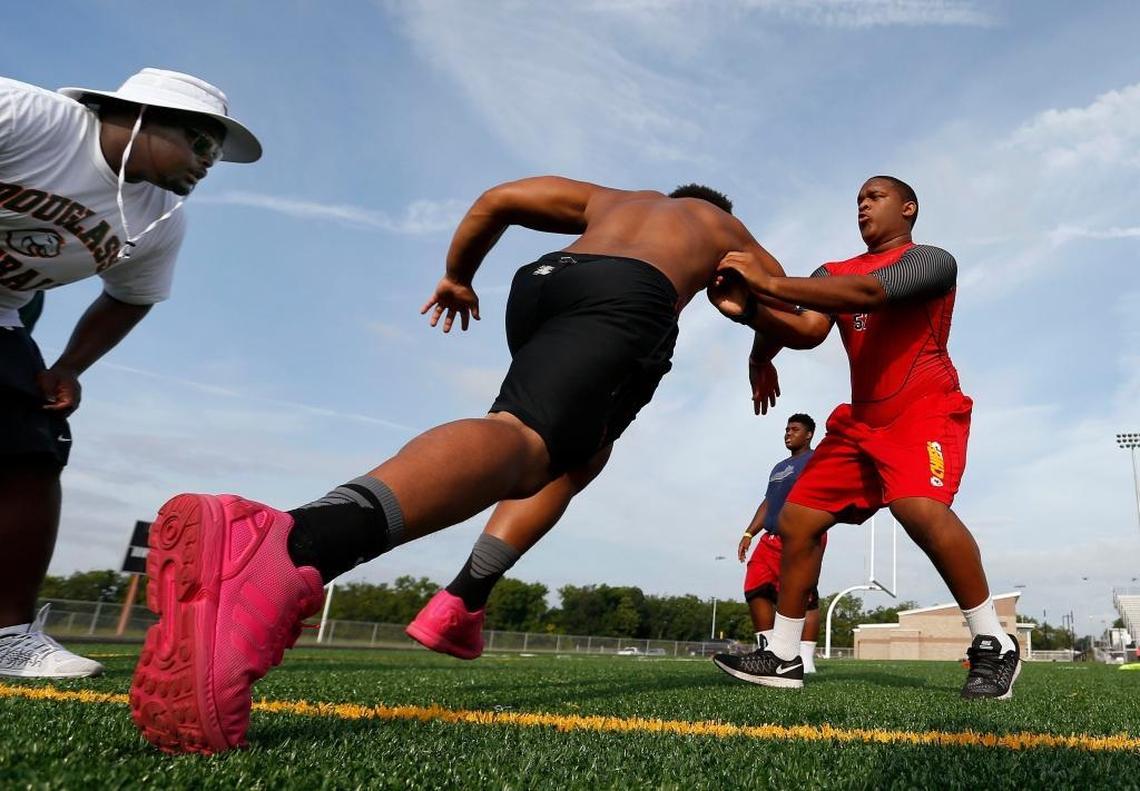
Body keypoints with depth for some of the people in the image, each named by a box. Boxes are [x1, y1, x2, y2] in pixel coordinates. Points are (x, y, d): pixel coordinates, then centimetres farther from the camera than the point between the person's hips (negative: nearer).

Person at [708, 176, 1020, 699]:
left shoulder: (932, 261, -6)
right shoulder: (832, 274, 13)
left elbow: (869, 292, -26)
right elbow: (807, 331, -6)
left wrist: (769, 284, -31)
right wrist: (749, 310, -26)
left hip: (925, 409, -6)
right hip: (861, 419, 7)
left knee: (920, 509, -32)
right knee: (797, 520, 0)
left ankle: (994, 646, -12)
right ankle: (783, 657, 10)